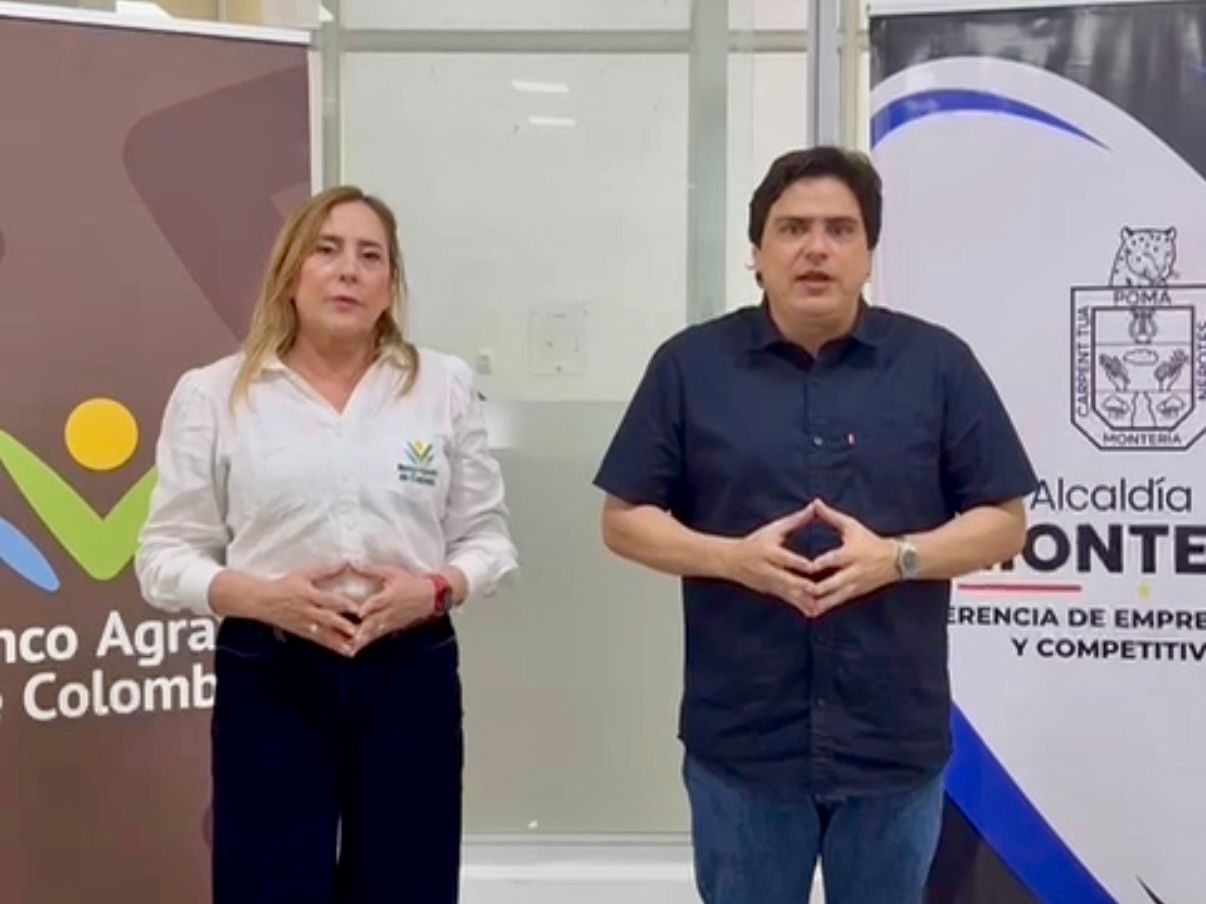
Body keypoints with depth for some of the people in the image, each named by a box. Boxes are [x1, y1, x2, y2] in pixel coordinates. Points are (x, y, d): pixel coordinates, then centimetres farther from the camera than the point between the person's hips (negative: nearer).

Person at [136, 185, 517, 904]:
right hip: (269, 681, -1)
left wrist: (434, 589, -13)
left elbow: (488, 537, 8)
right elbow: (166, 555, 2)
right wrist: (262, 596, -15)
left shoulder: (445, 385, 5)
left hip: (410, 675, 2)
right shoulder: (213, 393, 1)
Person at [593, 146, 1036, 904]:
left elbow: (1004, 522, 2)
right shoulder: (689, 364, 1)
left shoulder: (939, 363, 1)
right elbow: (624, 520, 2)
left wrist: (895, 557, -15)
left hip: (895, 737, 1)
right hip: (741, 736, 0)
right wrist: (732, 557, -15)